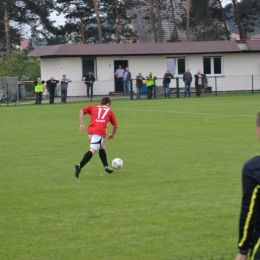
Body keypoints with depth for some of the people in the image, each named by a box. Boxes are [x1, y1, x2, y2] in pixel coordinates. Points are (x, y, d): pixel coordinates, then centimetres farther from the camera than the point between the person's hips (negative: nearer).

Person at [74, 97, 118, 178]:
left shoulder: (93, 107, 27)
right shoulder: (110, 111, 24)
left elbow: (82, 111, 10)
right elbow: (115, 125, 26)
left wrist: (81, 124, 7)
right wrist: (112, 135, 43)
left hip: (90, 131, 4)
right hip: (100, 132, -4)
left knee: (102, 147, 27)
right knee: (92, 150, -16)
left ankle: (106, 167, 26)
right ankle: (79, 166, -35)